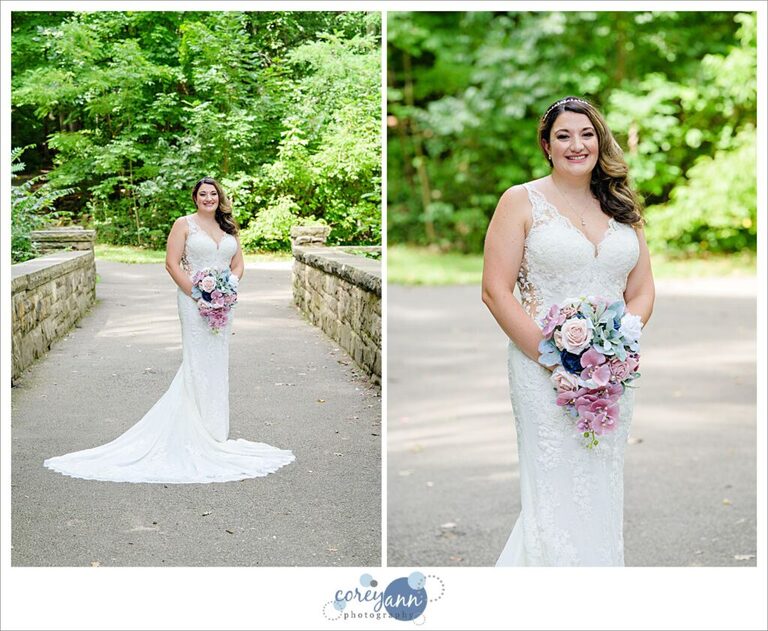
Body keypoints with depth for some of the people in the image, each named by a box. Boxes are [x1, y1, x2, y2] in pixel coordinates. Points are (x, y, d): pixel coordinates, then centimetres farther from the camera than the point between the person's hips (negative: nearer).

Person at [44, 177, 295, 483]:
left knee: (217, 363, 8)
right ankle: (198, 433, -1)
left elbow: (238, 265, 15)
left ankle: (213, 431, 16)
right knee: (197, 363, -6)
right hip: (194, 300, -5)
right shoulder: (184, 224, -1)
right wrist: (198, 294, -14)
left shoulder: (229, 228, 14)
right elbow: (172, 263, -7)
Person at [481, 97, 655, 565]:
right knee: (556, 496, -4)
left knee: (603, 495, 9)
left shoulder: (621, 206, 14)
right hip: (544, 371, -4)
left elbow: (642, 290, 13)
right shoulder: (522, 201, 0)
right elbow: (496, 291, -7)